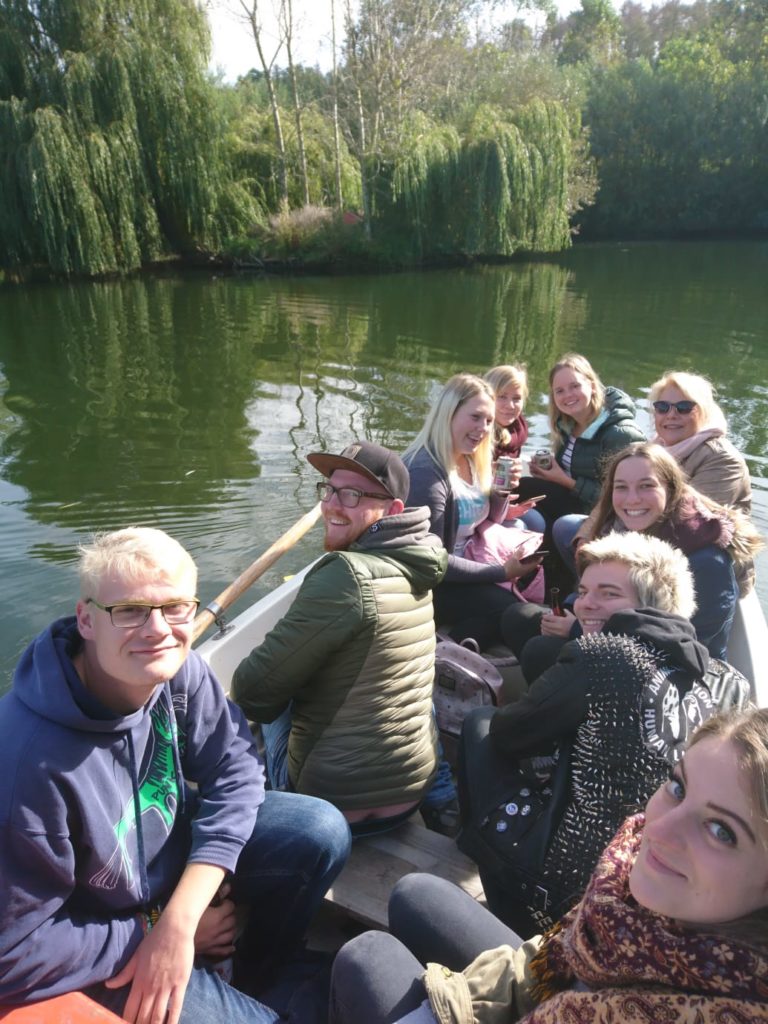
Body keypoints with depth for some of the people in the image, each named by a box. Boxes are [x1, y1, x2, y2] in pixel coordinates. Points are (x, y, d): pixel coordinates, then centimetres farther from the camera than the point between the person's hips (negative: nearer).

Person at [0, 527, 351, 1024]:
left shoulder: (180, 669, -21)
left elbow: (235, 769, -12)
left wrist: (179, 920, -21)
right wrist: (153, 928, -16)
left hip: (177, 845, 5)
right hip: (103, 954, -4)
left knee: (323, 831, -11)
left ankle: (261, 970, 17)